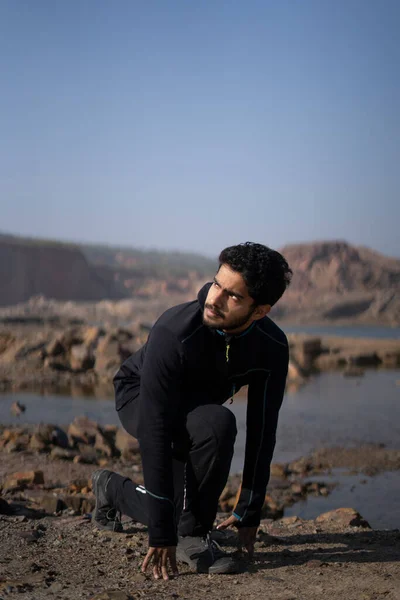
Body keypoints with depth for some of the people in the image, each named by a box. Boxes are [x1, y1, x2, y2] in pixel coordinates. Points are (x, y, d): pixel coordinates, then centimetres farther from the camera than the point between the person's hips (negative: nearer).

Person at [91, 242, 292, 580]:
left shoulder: (272, 347, -24)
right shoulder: (174, 333, -38)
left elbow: (262, 431, -15)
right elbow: (154, 431, -38)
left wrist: (249, 513, -15)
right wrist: (161, 535, -39)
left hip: (195, 406, 6)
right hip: (139, 399, -5)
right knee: (217, 425, -36)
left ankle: (113, 490, 36)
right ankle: (192, 535, -17)